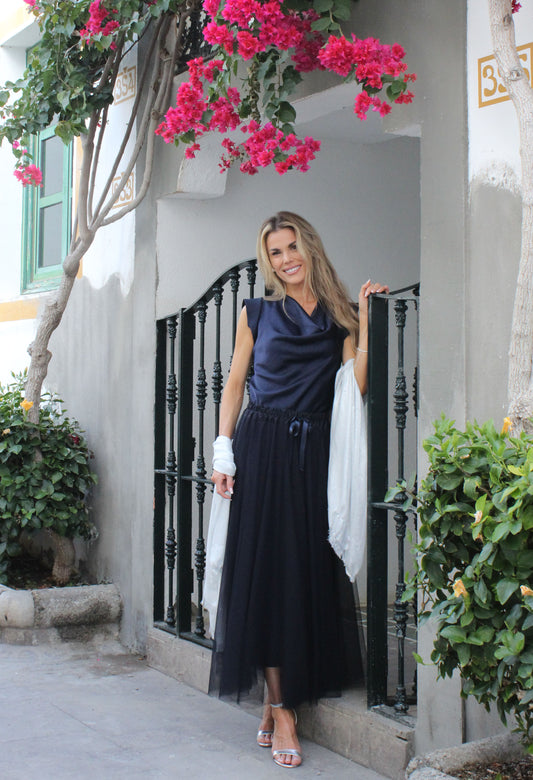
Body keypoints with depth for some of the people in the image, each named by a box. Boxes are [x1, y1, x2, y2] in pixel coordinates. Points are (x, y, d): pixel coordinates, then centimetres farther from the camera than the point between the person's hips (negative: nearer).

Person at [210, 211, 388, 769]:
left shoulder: (340, 318, 9)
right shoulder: (257, 313, 9)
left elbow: (360, 385, -2)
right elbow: (235, 383, 9)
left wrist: (366, 321, -6)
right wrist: (223, 452, 0)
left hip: (313, 451, 1)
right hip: (262, 447, -1)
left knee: (307, 570, 0)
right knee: (266, 567, -6)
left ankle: (281, 700, 10)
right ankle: (280, 707, -2)